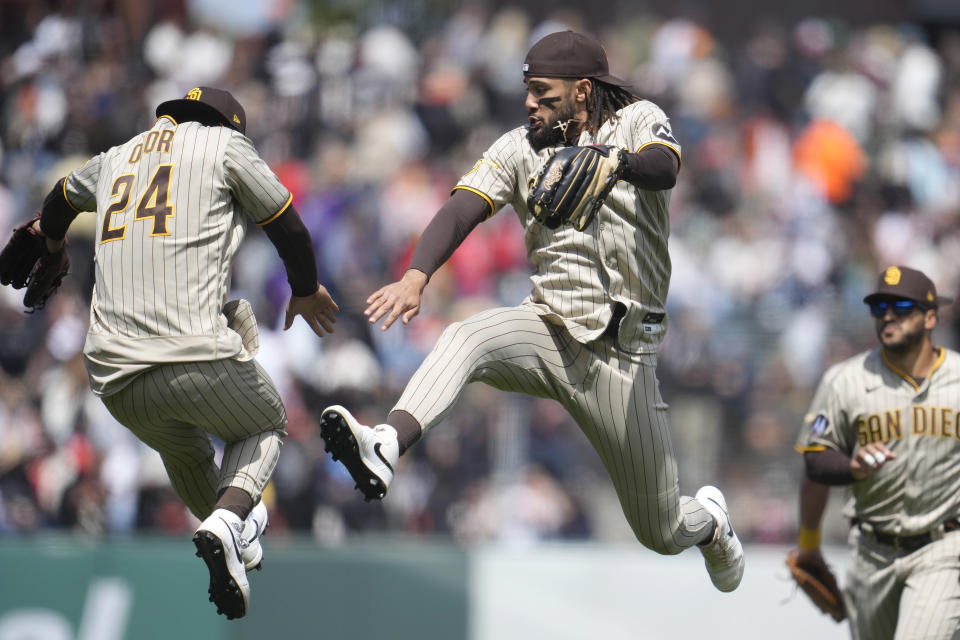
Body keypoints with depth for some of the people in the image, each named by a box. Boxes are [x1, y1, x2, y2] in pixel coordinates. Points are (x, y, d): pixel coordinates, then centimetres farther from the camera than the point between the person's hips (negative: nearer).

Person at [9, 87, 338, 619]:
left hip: (113, 378, 5)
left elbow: (61, 199, 47)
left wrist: (51, 236, 71)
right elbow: (289, 228, 15)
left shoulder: (115, 158, 25)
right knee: (265, 425, 21)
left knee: (183, 451, 32)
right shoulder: (224, 144, 10)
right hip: (198, 358, -5)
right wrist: (305, 291, 36)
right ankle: (229, 518, -5)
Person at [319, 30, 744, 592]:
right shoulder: (521, 149, 6)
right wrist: (416, 277, -30)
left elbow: (664, 170, -26)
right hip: (550, 330, 2)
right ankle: (386, 448, -56)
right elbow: (461, 210, -10)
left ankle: (709, 522, 41)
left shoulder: (638, 122, -2)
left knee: (662, 533, 5)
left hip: (622, 351, -2)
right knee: (465, 339, -33)